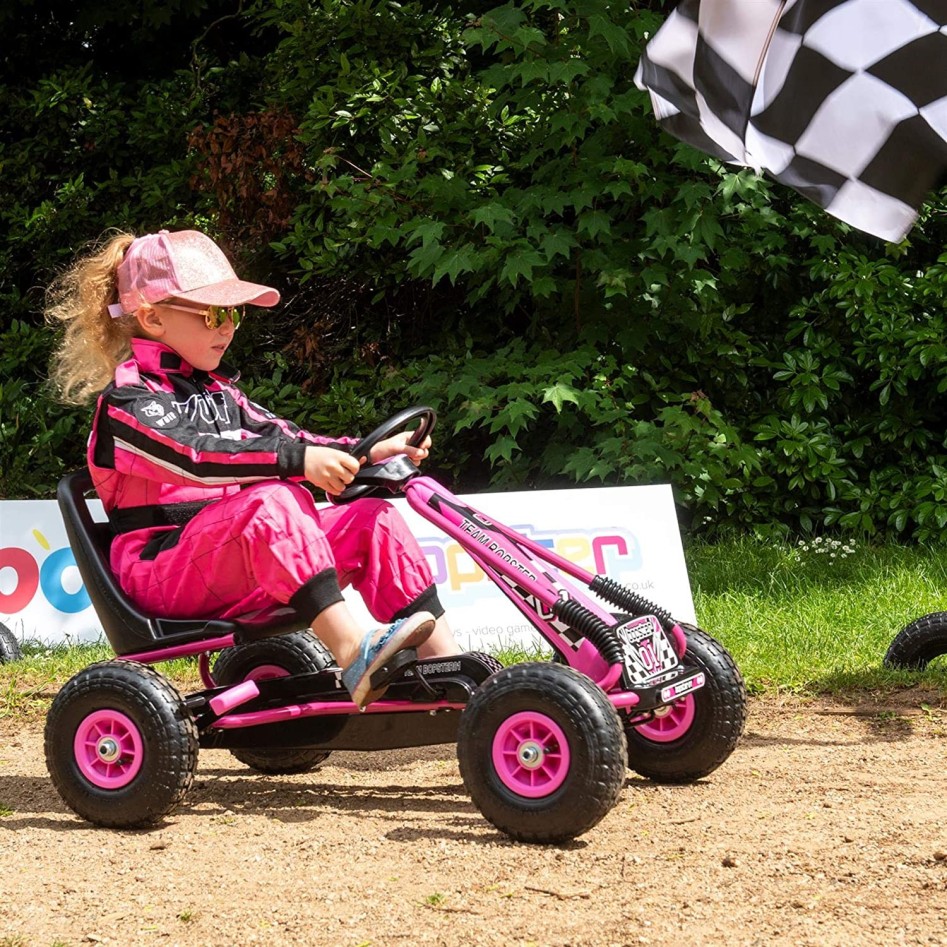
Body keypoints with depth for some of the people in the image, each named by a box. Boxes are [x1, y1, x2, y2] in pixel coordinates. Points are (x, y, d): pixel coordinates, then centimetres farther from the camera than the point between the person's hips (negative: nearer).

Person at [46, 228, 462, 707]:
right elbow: (195, 454, -26)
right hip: (161, 572, -8)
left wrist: (367, 452, -1)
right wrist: (297, 460, -37)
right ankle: (353, 654, -44)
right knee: (272, 500, -35)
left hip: (235, 567, 8)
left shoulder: (216, 392, 22)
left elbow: (281, 436, 16)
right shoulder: (127, 398, -9)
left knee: (372, 518, -4)